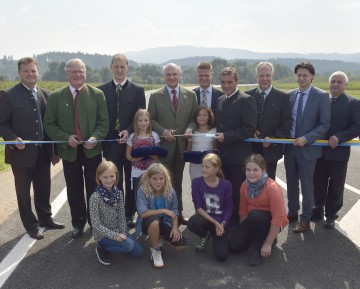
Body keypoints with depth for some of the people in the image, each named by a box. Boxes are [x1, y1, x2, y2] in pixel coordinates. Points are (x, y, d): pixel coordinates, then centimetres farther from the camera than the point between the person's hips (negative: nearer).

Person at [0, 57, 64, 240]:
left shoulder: (45, 94, 6)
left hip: (43, 151, 4)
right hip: (21, 152, -4)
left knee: (43, 188, 17)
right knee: (24, 191, 11)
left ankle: (45, 218, 36)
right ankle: (31, 225, 26)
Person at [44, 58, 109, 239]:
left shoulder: (97, 94, -1)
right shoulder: (55, 97, 0)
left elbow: (104, 122, -2)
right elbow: (49, 124, 0)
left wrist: (95, 138, -20)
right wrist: (66, 138, -15)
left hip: (92, 150, 0)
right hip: (69, 151, 1)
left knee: (94, 189, 11)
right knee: (74, 190, 11)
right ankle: (78, 223, 29)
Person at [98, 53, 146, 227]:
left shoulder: (137, 90, 2)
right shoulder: (101, 90, 4)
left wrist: (129, 131, -17)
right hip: (110, 143, 0)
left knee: (132, 181, 10)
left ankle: (130, 214, 24)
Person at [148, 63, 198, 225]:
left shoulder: (190, 95, 5)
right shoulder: (155, 96, 0)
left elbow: (194, 117, 6)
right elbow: (151, 119, -1)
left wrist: (190, 129, -13)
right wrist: (163, 131, -16)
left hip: (182, 144, 2)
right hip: (163, 145, -2)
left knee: (178, 181, 14)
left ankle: (178, 213, 25)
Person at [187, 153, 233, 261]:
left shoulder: (226, 184, -8)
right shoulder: (196, 182, -10)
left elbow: (229, 209, -2)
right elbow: (198, 207, -12)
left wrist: (222, 224, -17)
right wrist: (215, 223, -19)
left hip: (220, 221, 0)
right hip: (205, 218, 0)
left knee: (222, 255, -17)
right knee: (192, 222, -37)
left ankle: (214, 235, 18)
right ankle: (205, 235, 2)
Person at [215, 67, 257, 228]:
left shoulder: (246, 100, -9)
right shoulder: (220, 100, 14)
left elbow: (250, 129, -16)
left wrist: (226, 136, -19)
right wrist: (218, 136, 4)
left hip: (238, 155, -7)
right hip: (223, 154, 7)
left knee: (238, 191, 2)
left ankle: (238, 222, 16)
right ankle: (228, 219, 27)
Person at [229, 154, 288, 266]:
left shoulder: (272, 188, -25)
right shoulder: (245, 186, -6)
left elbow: (278, 218, -25)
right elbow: (243, 211, 3)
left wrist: (268, 244, -23)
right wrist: (242, 232, 3)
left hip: (271, 222, -6)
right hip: (253, 220, 6)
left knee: (255, 215, -38)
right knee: (234, 246, -9)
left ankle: (259, 247, -11)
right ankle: (260, 236, 16)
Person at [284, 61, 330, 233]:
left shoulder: (321, 96, -8)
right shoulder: (290, 95, 5)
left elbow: (325, 124, -9)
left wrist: (306, 138, -17)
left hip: (308, 147, -4)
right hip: (290, 145, 4)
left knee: (307, 185, 5)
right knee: (291, 182, 15)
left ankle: (305, 219, 20)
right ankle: (292, 212, 32)